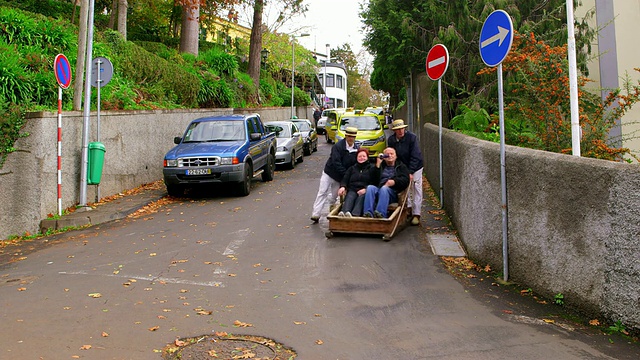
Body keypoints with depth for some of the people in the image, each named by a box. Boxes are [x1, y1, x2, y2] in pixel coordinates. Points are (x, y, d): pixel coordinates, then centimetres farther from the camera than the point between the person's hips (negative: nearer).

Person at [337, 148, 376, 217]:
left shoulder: (372, 168, 18)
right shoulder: (352, 168, 30)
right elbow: (345, 179, 16)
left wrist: (366, 189, -15)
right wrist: (342, 187, -9)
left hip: (365, 192, -2)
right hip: (352, 190, 2)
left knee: (361, 197, -36)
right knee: (350, 197, -31)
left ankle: (355, 215, -63)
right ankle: (343, 212, -61)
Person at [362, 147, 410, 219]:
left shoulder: (401, 166, 25)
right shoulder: (381, 166, 30)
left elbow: (405, 180, 6)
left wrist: (394, 181, -12)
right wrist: (377, 165, 3)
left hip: (393, 192, -2)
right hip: (378, 190, 2)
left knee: (384, 188, -37)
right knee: (370, 187, -31)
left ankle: (381, 214, -56)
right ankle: (368, 213, -47)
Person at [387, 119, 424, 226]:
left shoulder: (412, 137, -19)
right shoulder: (391, 140, -6)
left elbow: (415, 157, -21)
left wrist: (410, 172, -26)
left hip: (415, 168, -4)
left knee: (416, 191, -5)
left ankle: (416, 215, -2)